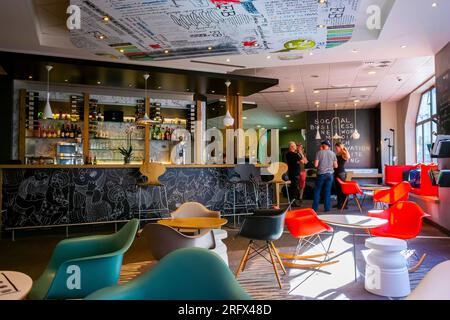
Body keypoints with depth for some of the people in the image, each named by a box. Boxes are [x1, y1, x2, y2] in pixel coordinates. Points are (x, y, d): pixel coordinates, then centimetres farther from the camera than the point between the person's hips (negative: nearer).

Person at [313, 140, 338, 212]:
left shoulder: (319, 152, -6)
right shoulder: (332, 153, 3)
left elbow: (316, 165, -10)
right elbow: (335, 166, 3)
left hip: (321, 174, -2)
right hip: (330, 174, 2)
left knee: (317, 191, 8)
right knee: (328, 191, 8)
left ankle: (315, 207, 10)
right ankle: (327, 208, 10)